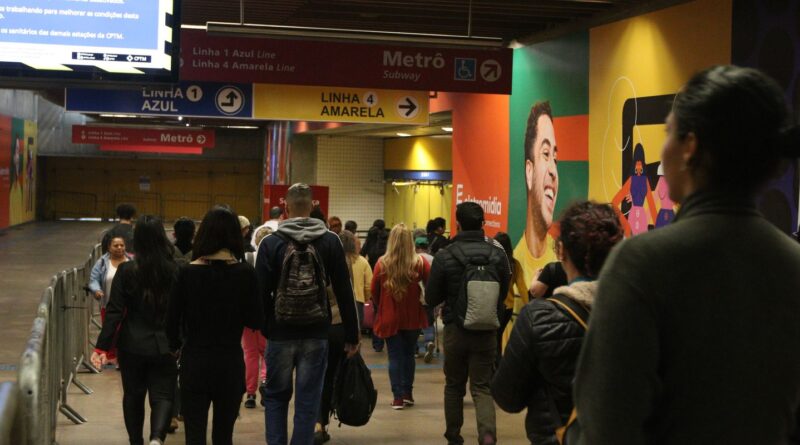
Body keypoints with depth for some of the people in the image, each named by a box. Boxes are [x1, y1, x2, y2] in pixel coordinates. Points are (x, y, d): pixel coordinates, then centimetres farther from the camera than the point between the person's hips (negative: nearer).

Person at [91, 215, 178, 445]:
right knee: (162, 395, 3)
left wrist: (102, 347, -7)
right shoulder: (176, 271, -6)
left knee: (133, 395, 18)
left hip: (133, 346, 0)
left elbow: (114, 312, -10)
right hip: (165, 346, 0)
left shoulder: (126, 271, -9)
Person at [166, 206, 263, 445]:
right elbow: (255, 321, -3)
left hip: (194, 362, -1)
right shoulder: (245, 273, -8)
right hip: (231, 362, 1)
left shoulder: (187, 272, -7)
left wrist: (175, 345, 18)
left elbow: (172, 319, -1)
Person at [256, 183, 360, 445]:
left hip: (280, 334, 0)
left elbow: (262, 293, -3)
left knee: (276, 397, 16)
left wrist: (265, 329, 11)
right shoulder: (330, 242, -2)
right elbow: (344, 293, -2)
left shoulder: (270, 243, -4)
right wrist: (351, 335, 4)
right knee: (307, 402, 6)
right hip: (316, 335, 0)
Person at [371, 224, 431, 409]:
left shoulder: (382, 263, -11)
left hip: (389, 317, -1)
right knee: (409, 354, 17)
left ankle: (398, 397, 4)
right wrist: (425, 304, 11)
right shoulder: (420, 263, -11)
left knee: (395, 357, 6)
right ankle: (408, 394, 21)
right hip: (413, 317, 1)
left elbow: (374, 291, -2)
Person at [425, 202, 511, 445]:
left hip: (455, 331, -1)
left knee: (454, 386, 17)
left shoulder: (444, 256, -11)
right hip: (487, 331, 1)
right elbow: (504, 292, 7)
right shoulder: (498, 254, -6)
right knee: (482, 388, 5)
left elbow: (431, 298, -5)